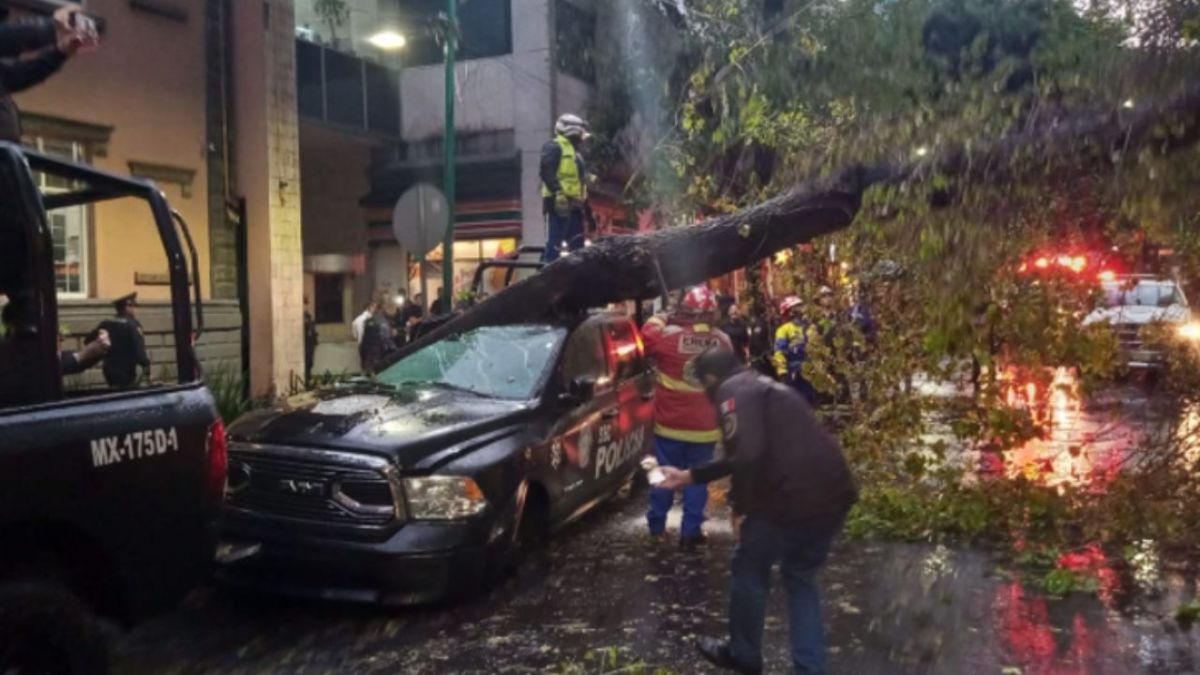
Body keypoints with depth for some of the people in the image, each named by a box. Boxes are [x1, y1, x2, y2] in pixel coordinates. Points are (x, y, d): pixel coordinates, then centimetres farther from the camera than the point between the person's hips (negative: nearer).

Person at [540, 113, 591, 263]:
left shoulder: (575, 151, 27)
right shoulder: (554, 147, -2)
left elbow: (581, 181, 28)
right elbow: (547, 172, -17)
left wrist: (587, 209, 25)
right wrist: (558, 192, -30)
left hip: (574, 205, 9)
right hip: (560, 203, -9)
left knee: (577, 244, 9)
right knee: (555, 242, -14)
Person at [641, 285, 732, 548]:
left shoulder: (668, 335, -15)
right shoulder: (722, 341, -3)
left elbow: (645, 338, 3)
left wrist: (662, 319, 14)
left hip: (670, 423, -1)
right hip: (705, 427, 1)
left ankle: (657, 524, 27)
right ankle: (691, 531, 13)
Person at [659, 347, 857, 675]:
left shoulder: (733, 391, -4)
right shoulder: (763, 386, 26)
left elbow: (748, 455, -21)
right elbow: (750, 455, 34)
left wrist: (741, 503, -4)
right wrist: (690, 476, 38)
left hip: (793, 499, -8)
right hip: (834, 495, 8)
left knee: (749, 571, 17)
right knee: (800, 578, 26)